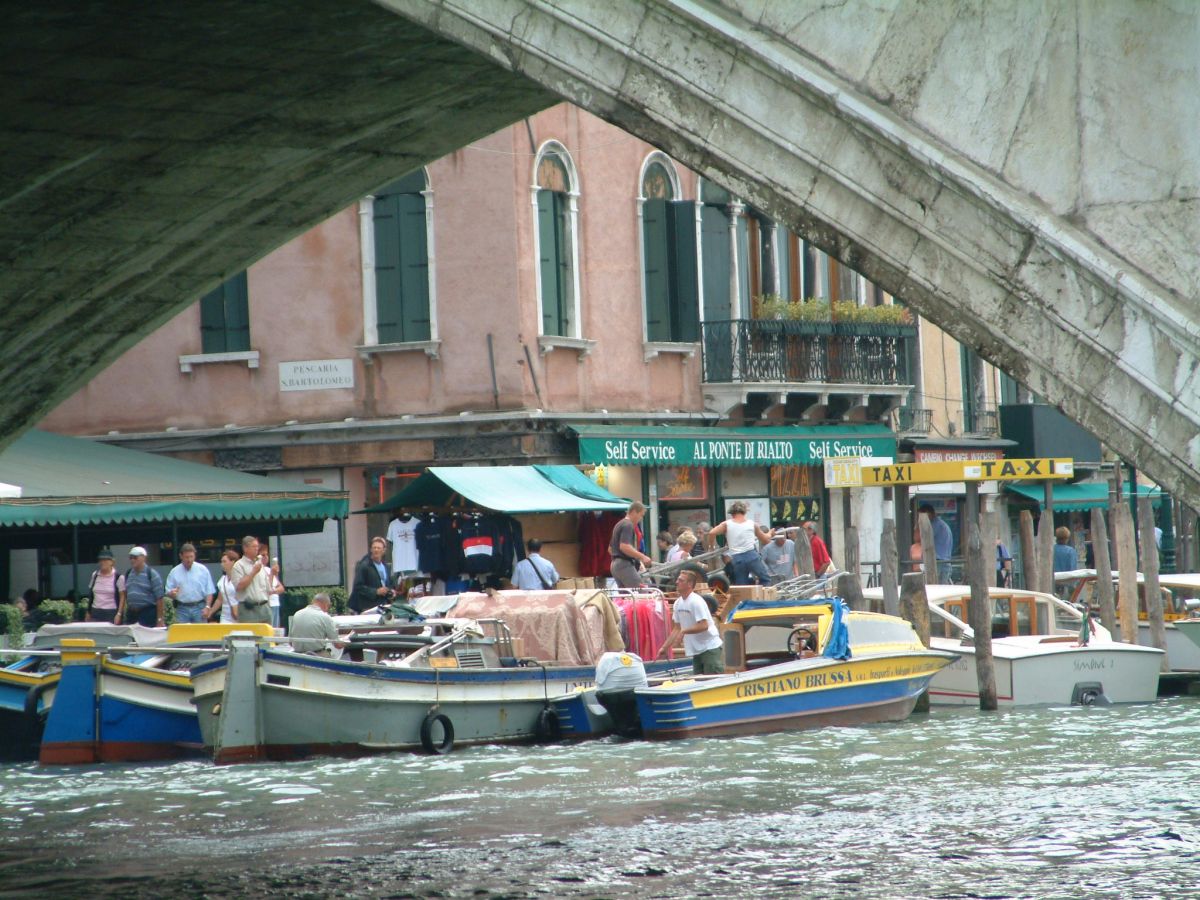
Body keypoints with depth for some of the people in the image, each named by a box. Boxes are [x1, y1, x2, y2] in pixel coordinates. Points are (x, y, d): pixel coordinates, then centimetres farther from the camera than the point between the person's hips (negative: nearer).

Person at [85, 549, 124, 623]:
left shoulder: (118, 577, -4)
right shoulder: (95, 575, 11)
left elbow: (122, 598, -4)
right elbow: (91, 595, 17)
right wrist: (88, 612, 14)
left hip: (111, 614, -4)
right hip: (95, 612, 4)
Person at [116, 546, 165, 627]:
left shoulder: (152, 575, -6)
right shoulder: (128, 574, 12)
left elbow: (159, 598, -7)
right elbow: (125, 595, 15)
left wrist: (160, 619, -10)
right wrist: (119, 613, 7)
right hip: (131, 614, 5)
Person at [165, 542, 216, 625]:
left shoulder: (203, 570, 3)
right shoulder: (174, 572, 5)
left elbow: (209, 592, 4)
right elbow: (168, 593, 6)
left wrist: (207, 607, -7)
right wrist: (172, 593, -18)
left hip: (199, 608, 0)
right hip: (182, 609, 0)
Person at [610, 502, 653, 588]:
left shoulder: (619, 525, 21)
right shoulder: (628, 525, -10)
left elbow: (610, 549, 28)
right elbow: (624, 547, -23)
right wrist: (642, 557, -23)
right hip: (625, 564, -10)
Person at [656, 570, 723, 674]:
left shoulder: (696, 601, -17)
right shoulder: (678, 603, 7)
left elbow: (703, 626, -23)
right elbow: (677, 628, 14)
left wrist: (683, 631, -21)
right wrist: (664, 647, 11)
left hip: (710, 648, -8)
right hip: (696, 650, 8)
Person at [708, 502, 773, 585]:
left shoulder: (727, 524, 8)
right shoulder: (752, 524, 12)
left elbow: (712, 533, -7)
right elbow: (766, 540, 21)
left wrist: (711, 546, 11)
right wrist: (769, 534, 43)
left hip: (736, 559, 1)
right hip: (751, 555, -1)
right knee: (765, 579, 12)